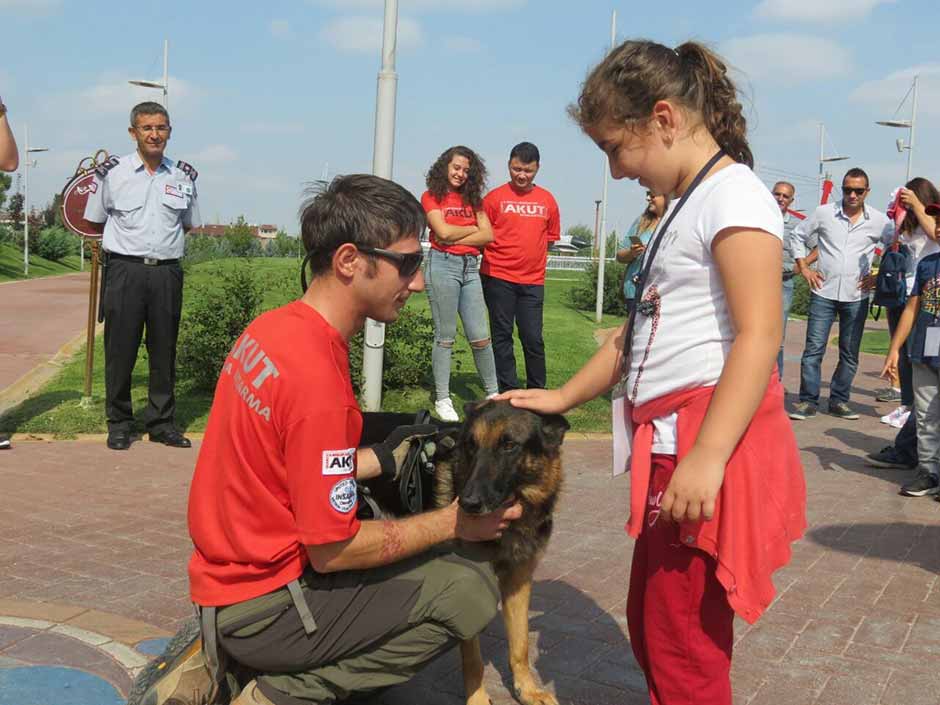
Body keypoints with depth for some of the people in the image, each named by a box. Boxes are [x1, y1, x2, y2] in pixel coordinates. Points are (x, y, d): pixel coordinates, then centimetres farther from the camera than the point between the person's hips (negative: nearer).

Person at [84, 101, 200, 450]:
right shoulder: (112, 172, 1)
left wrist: (163, 240, 11)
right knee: (120, 347, 1)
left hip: (167, 272, 2)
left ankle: (162, 421, 19)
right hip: (124, 270, -2)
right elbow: (95, 221, 11)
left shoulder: (183, 176, 8)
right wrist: (126, 239, 10)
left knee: (164, 349, 8)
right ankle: (118, 423, 13)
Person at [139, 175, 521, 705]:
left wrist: (387, 459, 7)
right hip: (262, 607, -9)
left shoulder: (273, 326, 0)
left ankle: (220, 659, 16)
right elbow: (332, 552, -21)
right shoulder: (318, 380, -27)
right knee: (473, 585, -7)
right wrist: (454, 522, -11)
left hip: (225, 574, 9)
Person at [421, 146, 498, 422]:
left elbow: (488, 235, 4)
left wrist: (455, 239, -6)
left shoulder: (473, 198, 16)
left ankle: (492, 393, 15)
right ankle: (442, 399, 7)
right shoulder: (432, 197, 3)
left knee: (480, 337, 2)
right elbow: (443, 231, -11)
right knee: (445, 337, -1)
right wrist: (472, 229, 3)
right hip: (442, 265, -4)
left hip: (470, 267, 4)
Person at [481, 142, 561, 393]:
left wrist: (530, 254, 7)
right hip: (498, 277, -2)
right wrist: (501, 255, -2)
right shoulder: (495, 197, -1)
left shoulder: (547, 200, 7)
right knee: (502, 335, 5)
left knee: (533, 338, 3)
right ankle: (508, 391, 14)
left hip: (533, 280, 2)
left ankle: (537, 391, 15)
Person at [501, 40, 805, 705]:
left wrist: (707, 456, -26)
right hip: (673, 443, 10)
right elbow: (639, 333, 24)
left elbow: (760, 335, -20)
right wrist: (563, 398, 23)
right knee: (650, 624, 16)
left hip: (711, 441, -10)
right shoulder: (686, 207, 20)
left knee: (684, 640, -4)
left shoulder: (733, 194, -10)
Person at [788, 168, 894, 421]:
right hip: (824, 292, -1)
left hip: (856, 296, 1)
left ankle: (839, 400, 19)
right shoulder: (824, 213, -1)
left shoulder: (879, 220, 0)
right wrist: (804, 268, 4)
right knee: (814, 348, -4)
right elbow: (799, 235, 11)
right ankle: (808, 401, 4)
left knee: (850, 353, 7)